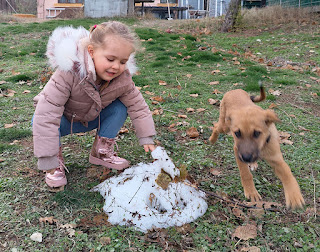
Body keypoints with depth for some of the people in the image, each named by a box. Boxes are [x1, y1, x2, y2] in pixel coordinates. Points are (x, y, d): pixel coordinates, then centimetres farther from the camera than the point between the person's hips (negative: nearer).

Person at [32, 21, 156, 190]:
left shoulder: (122, 78, -22)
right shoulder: (68, 73, -39)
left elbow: (137, 106, -8)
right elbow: (47, 115, -42)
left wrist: (147, 138, -13)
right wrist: (48, 160, -42)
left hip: (90, 119, 4)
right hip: (65, 120, -4)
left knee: (120, 108, -17)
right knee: (39, 122, -35)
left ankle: (102, 152, 0)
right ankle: (57, 160, -9)